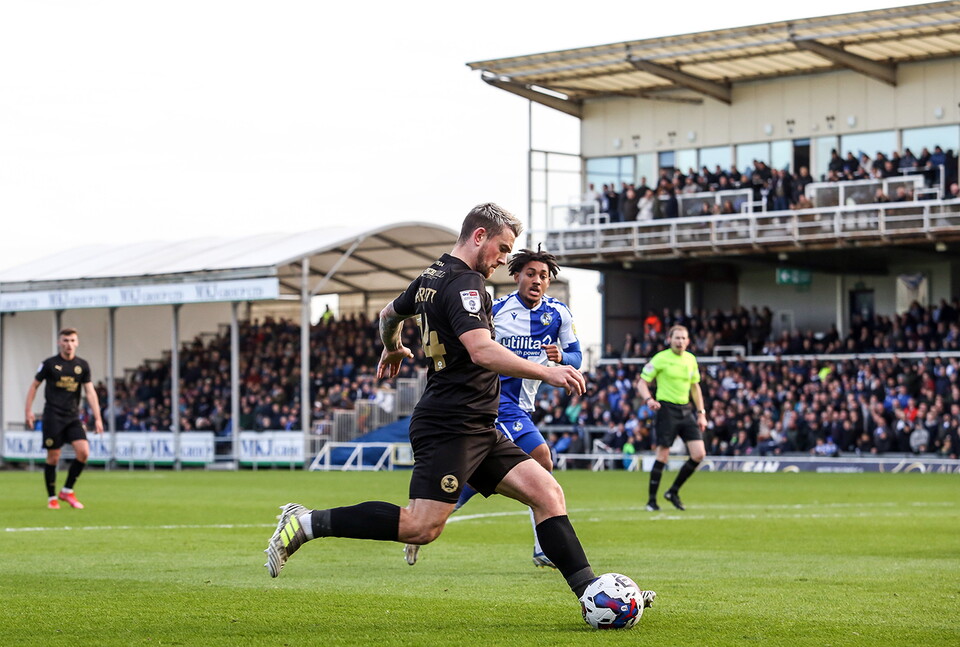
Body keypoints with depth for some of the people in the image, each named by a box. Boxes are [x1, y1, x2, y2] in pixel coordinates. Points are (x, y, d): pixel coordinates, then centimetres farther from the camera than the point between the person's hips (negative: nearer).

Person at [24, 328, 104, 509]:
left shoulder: (82, 365, 6)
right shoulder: (49, 364, -1)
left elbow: (90, 392, 4)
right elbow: (34, 386, 8)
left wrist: (97, 418, -3)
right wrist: (29, 411, 1)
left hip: (73, 417, 3)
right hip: (53, 417, -3)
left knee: (84, 452, -13)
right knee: (53, 458, -3)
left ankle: (67, 491, 4)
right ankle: (52, 498, 12)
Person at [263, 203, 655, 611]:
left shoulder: (431, 278, 18)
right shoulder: (463, 283, -13)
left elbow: (389, 314, 36)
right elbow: (482, 351, -28)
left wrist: (392, 349, 57)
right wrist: (548, 373, -27)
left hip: (477, 431, 11)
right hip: (450, 426, -11)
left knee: (547, 492, 1)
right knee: (422, 527, -17)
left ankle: (590, 593, -4)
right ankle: (306, 523, -8)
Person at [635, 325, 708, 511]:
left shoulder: (691, 359, 11)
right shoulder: (660, 358, -5)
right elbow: (642, 383, -4)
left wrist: (701, 413, 15)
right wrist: (648, 399, -23)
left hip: (686, 410, 6)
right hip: (667, 409, -6)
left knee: (699, 454, -4)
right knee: (662, 456, -8)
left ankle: (673, 492, 12)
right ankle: (652, 500, 4)